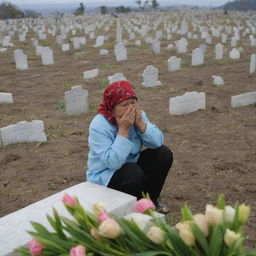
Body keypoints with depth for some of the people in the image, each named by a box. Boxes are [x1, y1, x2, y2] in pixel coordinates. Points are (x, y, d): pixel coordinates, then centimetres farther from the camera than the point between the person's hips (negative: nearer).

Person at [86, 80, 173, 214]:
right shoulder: (99, 126, -26)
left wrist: (140, 123, -27)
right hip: (105, 176, -6)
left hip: (132, 165, 7)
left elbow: (158, 142, -14)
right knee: (134, 173, -35)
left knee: (164, 153, -9)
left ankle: (150, 200, 9)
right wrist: (123, 129, -34)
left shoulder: (137, 115, -7)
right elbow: (113, 163, -34)